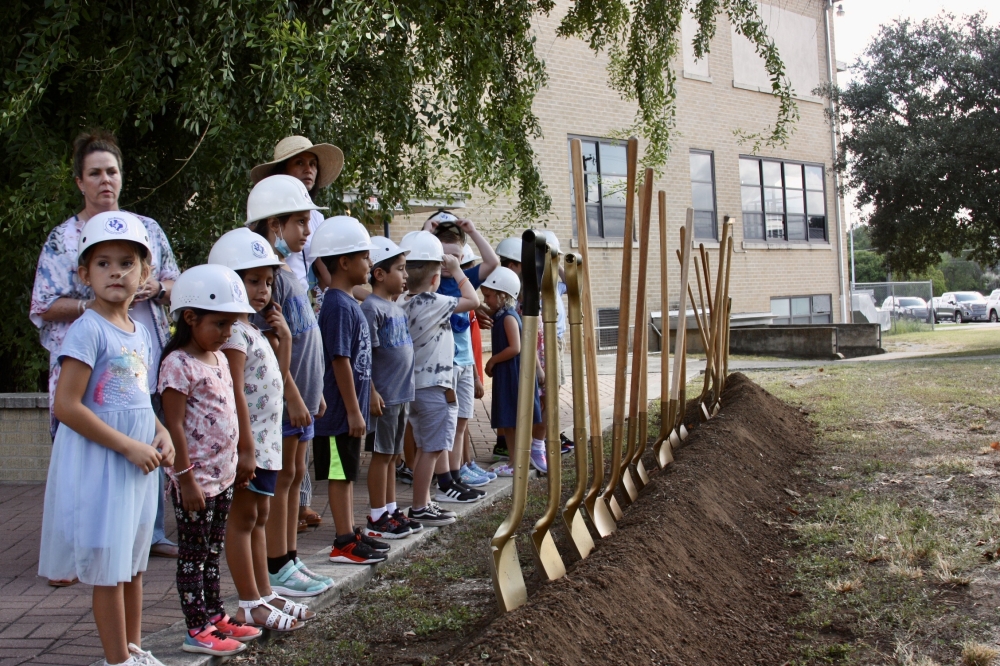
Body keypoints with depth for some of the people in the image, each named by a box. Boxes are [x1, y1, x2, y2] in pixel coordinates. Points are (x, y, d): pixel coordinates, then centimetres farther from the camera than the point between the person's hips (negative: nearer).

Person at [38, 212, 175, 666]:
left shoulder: (141, 333, 8)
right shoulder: (88, 329, -15)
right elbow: (66, 406, -21)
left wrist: (160, 434, 1)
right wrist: (130, 446, -20)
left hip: (138, 463, 8)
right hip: (99, 463, -8)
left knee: (133, 560, 18)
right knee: (108, 567, 3)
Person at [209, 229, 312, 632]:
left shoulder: (254, 331, 15)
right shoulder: (234, 332, -14)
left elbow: (276, 380, 20)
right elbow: (235, 393, -21)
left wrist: (284, 337, 10)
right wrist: (246, 447, -24)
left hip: (266, 440, 10)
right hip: (248, 441, -10)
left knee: (258, 516, 15)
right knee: (243, 517, -2)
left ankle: (264, 595, 24)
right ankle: (250, 605, 5)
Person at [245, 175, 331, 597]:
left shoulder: (290, 274, 14)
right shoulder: (270, 276, -16)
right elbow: (270, 347, -21)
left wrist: (314, 393, 19)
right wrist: (293, 398, -21)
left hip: (301, 396, 9)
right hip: (283, 399, -9)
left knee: (294, 475, 14)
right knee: (282, 476, -2)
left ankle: (289, 559, 23)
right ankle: (277, 569, 7)